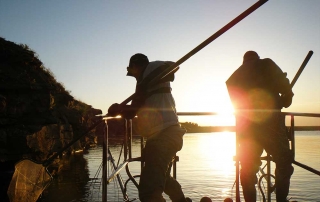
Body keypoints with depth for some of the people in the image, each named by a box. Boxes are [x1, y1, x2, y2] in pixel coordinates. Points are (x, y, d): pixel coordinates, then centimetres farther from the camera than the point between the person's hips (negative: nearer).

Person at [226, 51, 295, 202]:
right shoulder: (266, 65, 5)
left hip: (245, 127, 5)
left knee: (248, 168, 9)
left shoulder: (233, 78, 18)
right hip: (269, 122, -4)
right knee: (283, 161, 7)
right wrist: (284, 100, 17)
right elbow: (286, 89, -2)